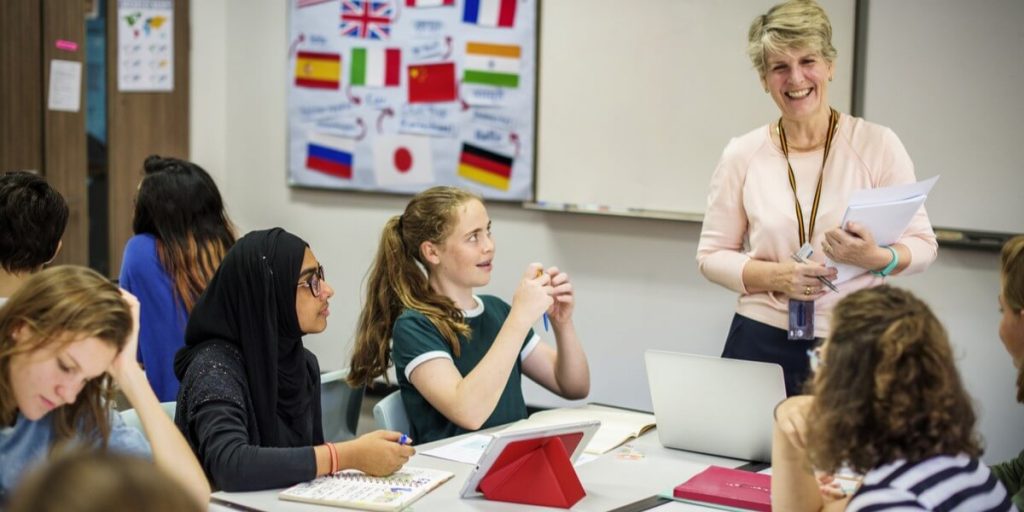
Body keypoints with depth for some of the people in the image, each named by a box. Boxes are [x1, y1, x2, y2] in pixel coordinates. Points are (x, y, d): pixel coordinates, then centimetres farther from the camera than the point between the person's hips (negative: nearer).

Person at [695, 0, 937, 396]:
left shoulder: (877, 145, -3)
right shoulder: (742, 155, 1)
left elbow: (922, 243, 1)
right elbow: (712, 254, 5)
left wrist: (878, 259, -21)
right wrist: (776, 276, -13)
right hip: (761, 342, 1)